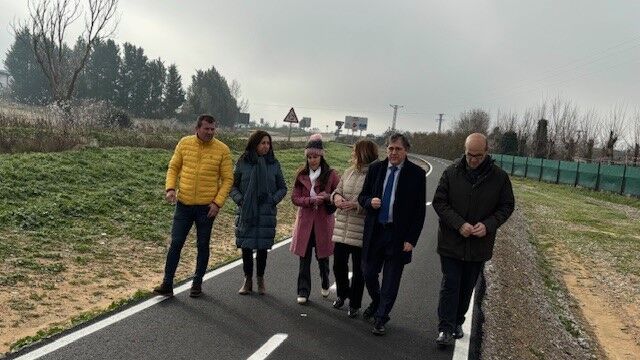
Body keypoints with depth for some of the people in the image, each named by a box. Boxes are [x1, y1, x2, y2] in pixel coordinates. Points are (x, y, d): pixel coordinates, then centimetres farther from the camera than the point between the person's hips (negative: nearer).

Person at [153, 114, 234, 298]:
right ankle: (167, 284, 15)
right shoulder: (184, 143, 0)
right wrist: (170, 188, -9)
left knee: (203, 246, 10)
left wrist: (218, 202, -12)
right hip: (183, 204, 2)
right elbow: (173, 167, 7)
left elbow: (228, 179, -4)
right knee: (175, 244, 5)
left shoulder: (222, 150, -6)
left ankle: (197, 284, 25)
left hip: (206, 207, -1)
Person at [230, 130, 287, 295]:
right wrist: (239, 199, -9)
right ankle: (248, 280, 18)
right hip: (246, 212, 0)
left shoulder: (273, 164, 3)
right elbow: (233, 185, 8)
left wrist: (273, 200, -6)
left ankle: (260, 279, 21)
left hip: (266, 213, 0)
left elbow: (282, 188, 10)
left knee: (262, 247, 4)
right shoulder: (243, 163, 1)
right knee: (246, 246, 3)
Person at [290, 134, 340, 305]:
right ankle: (303, 292, 12)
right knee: (304, 257, 2)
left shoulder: (331, 175, -4)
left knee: (322, 255, 12)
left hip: (323, 221, -1)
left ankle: (325, 284, 38)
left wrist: (328, 198, -20)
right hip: (305, 221, 1)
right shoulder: (302, 174, 2)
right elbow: (295, 198, 0)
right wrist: (311, 200, -17)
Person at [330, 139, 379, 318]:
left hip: (361, 231, -6)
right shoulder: (349, 172, 8)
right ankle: (342, 293, 41)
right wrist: (336, 196, -7)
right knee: (339, 264, 14)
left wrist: (356, 205, -23)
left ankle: (354, 304, 26)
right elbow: (337, 190, 16)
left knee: (358, 269, 8)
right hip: (342, 228, 6)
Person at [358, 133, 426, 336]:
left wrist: (411, 239, -10)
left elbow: (420, 210, -5)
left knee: (391, 281, 5)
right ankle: (376, 303, 40)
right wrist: (370, 202, -13)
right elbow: (362, 196, 11)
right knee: (368, 273, 12)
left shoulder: (416, 174, -6)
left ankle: (380, 318, 20)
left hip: (399, 235, -3)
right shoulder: (375, 169, 3)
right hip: (374, 231, 3)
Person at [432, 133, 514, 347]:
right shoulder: (452, 172, -7)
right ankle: (446, 329, 4)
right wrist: (459, 224, -19)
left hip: (480, 245, 2)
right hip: (451, 242, -2)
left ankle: (458, 323, 32)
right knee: (450, 285, -1)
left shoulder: (499, 177, -4)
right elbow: (439, 202, -6)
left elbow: (507, 206, 3)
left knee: (467, 287, 15)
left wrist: (488, 225, -15)